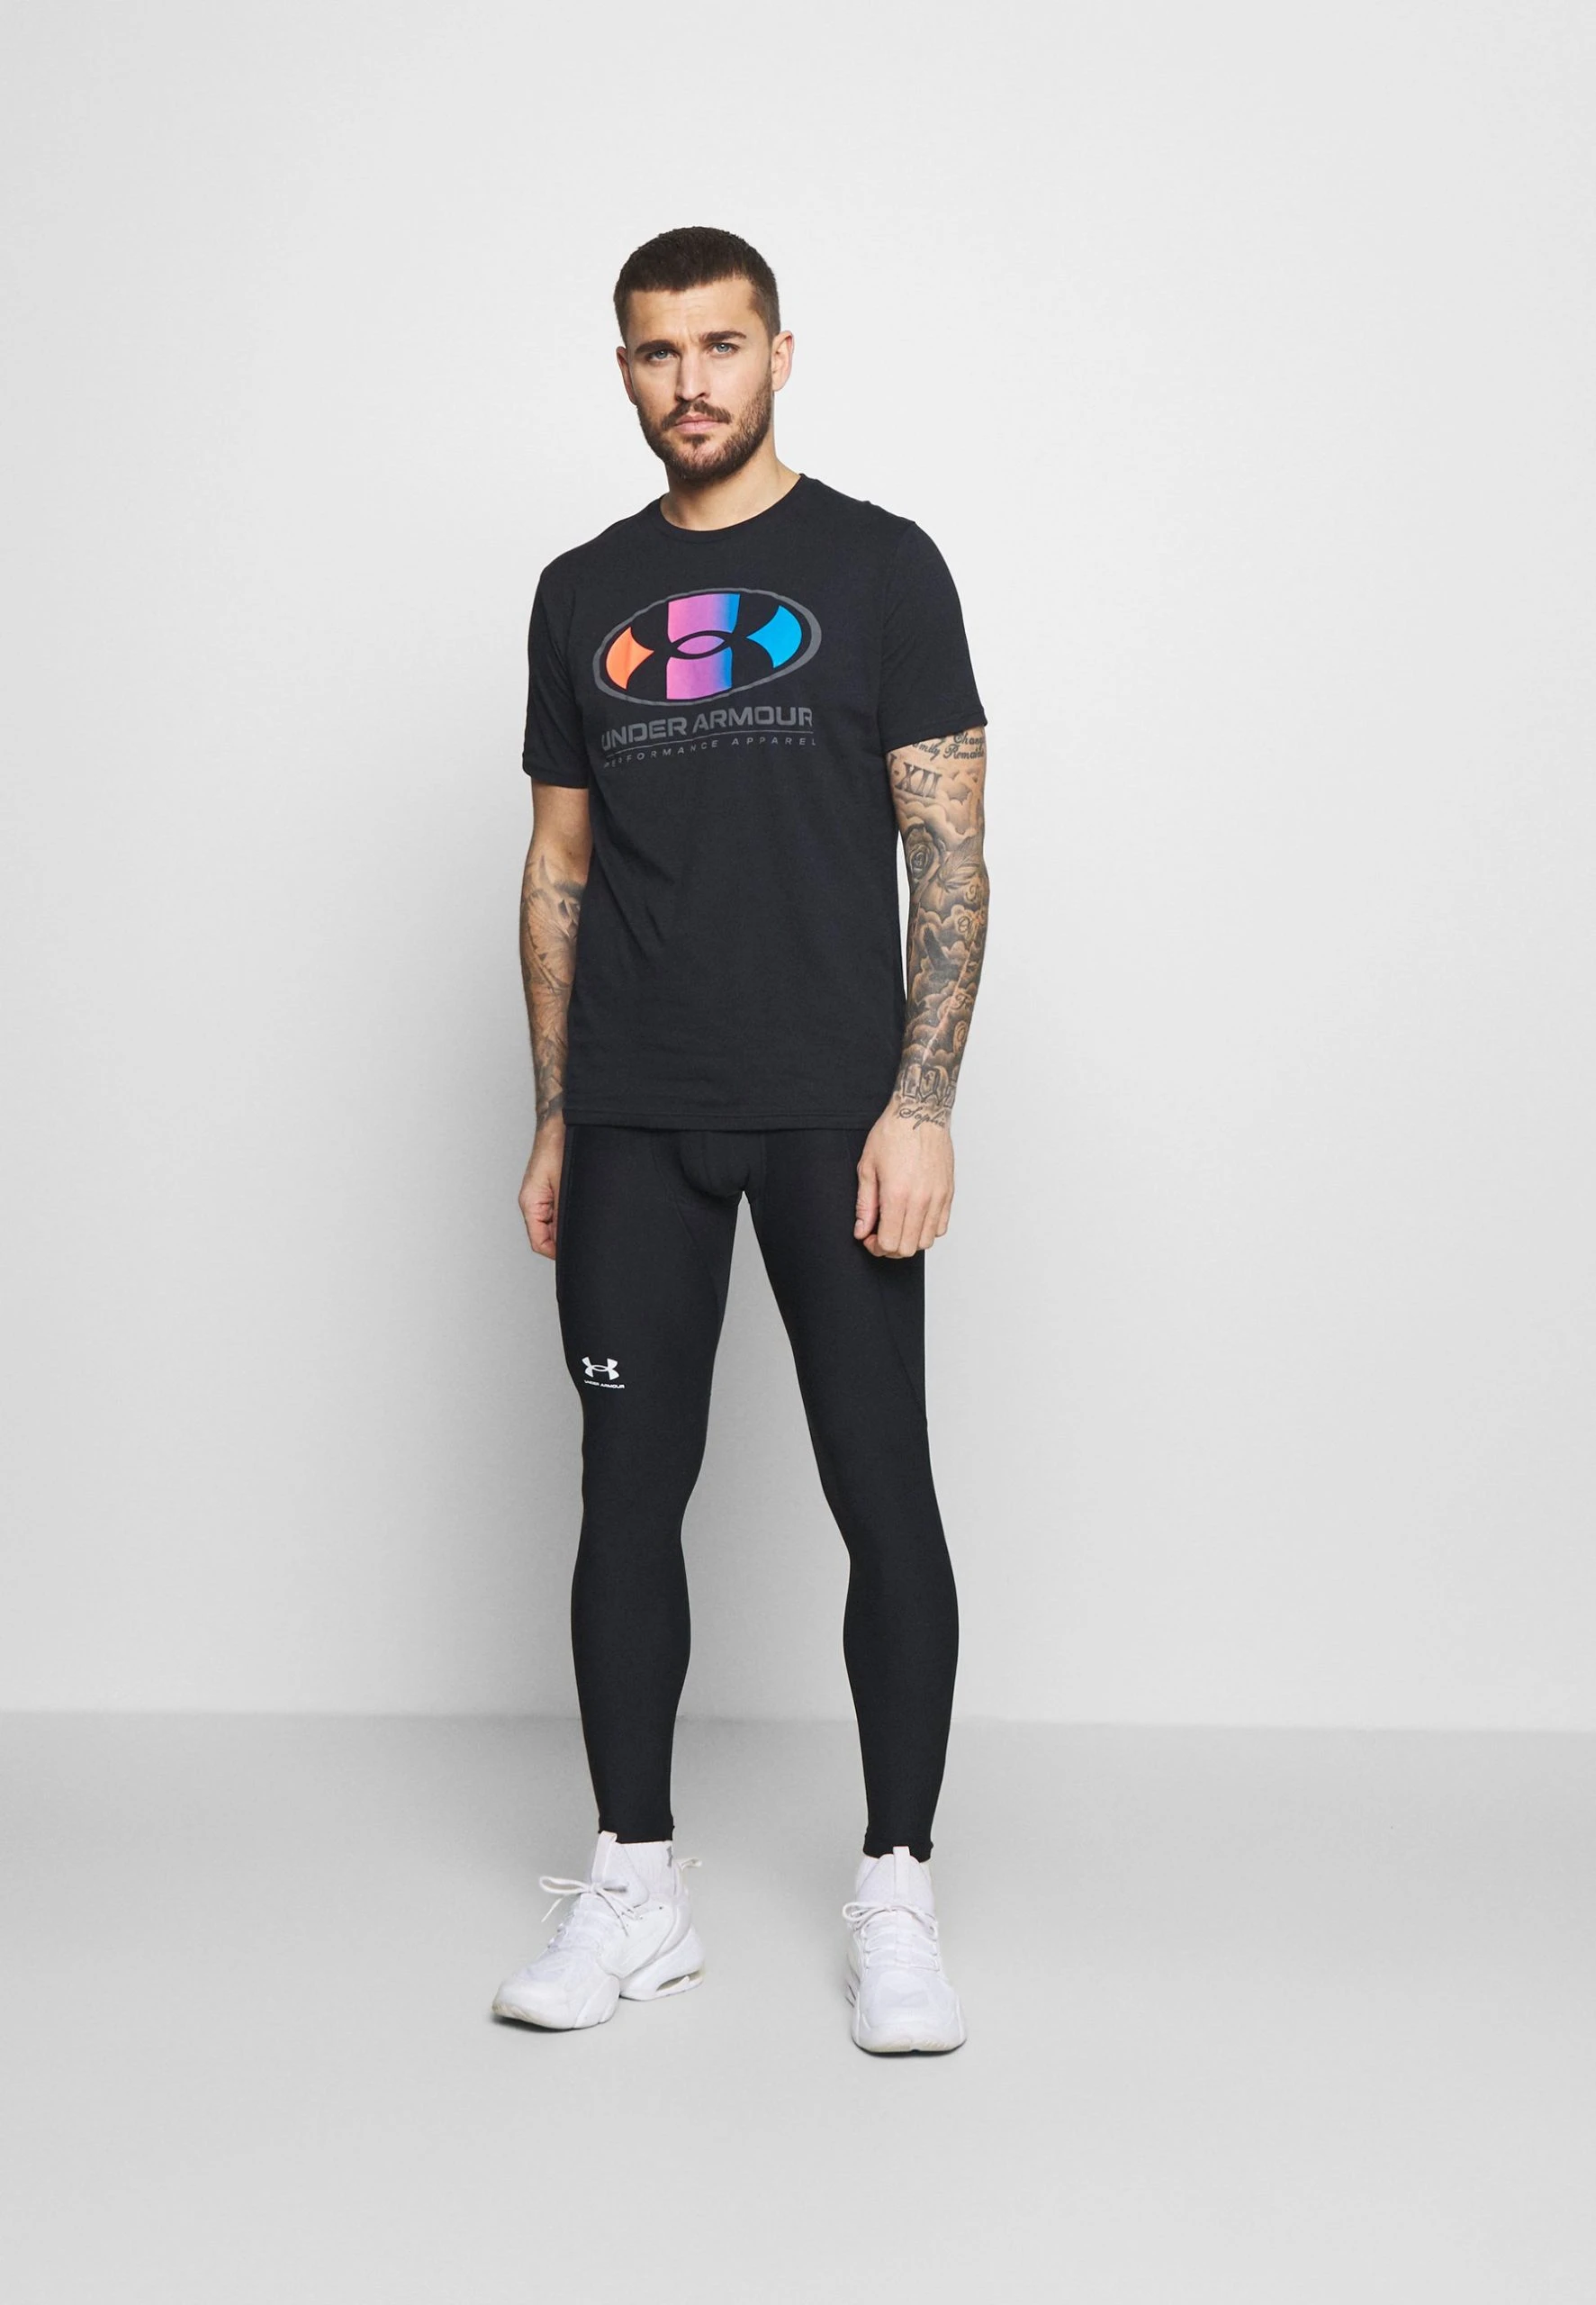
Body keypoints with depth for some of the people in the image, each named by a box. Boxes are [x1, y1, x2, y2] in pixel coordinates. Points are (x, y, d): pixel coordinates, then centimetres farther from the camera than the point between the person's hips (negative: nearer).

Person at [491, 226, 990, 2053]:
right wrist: (553, 1123, 9)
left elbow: (946, 851, -6)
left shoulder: (879, 568, -1)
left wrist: (921, 1103, -15)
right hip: (634, 1124, 4)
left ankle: (895, 1896, 12)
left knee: (882, 1494, -2)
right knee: (629, 1493, 6)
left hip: (830, 1110, -4)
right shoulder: (585, 596, 11)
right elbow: (560, 870, 13)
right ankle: (636, 1887, 19)